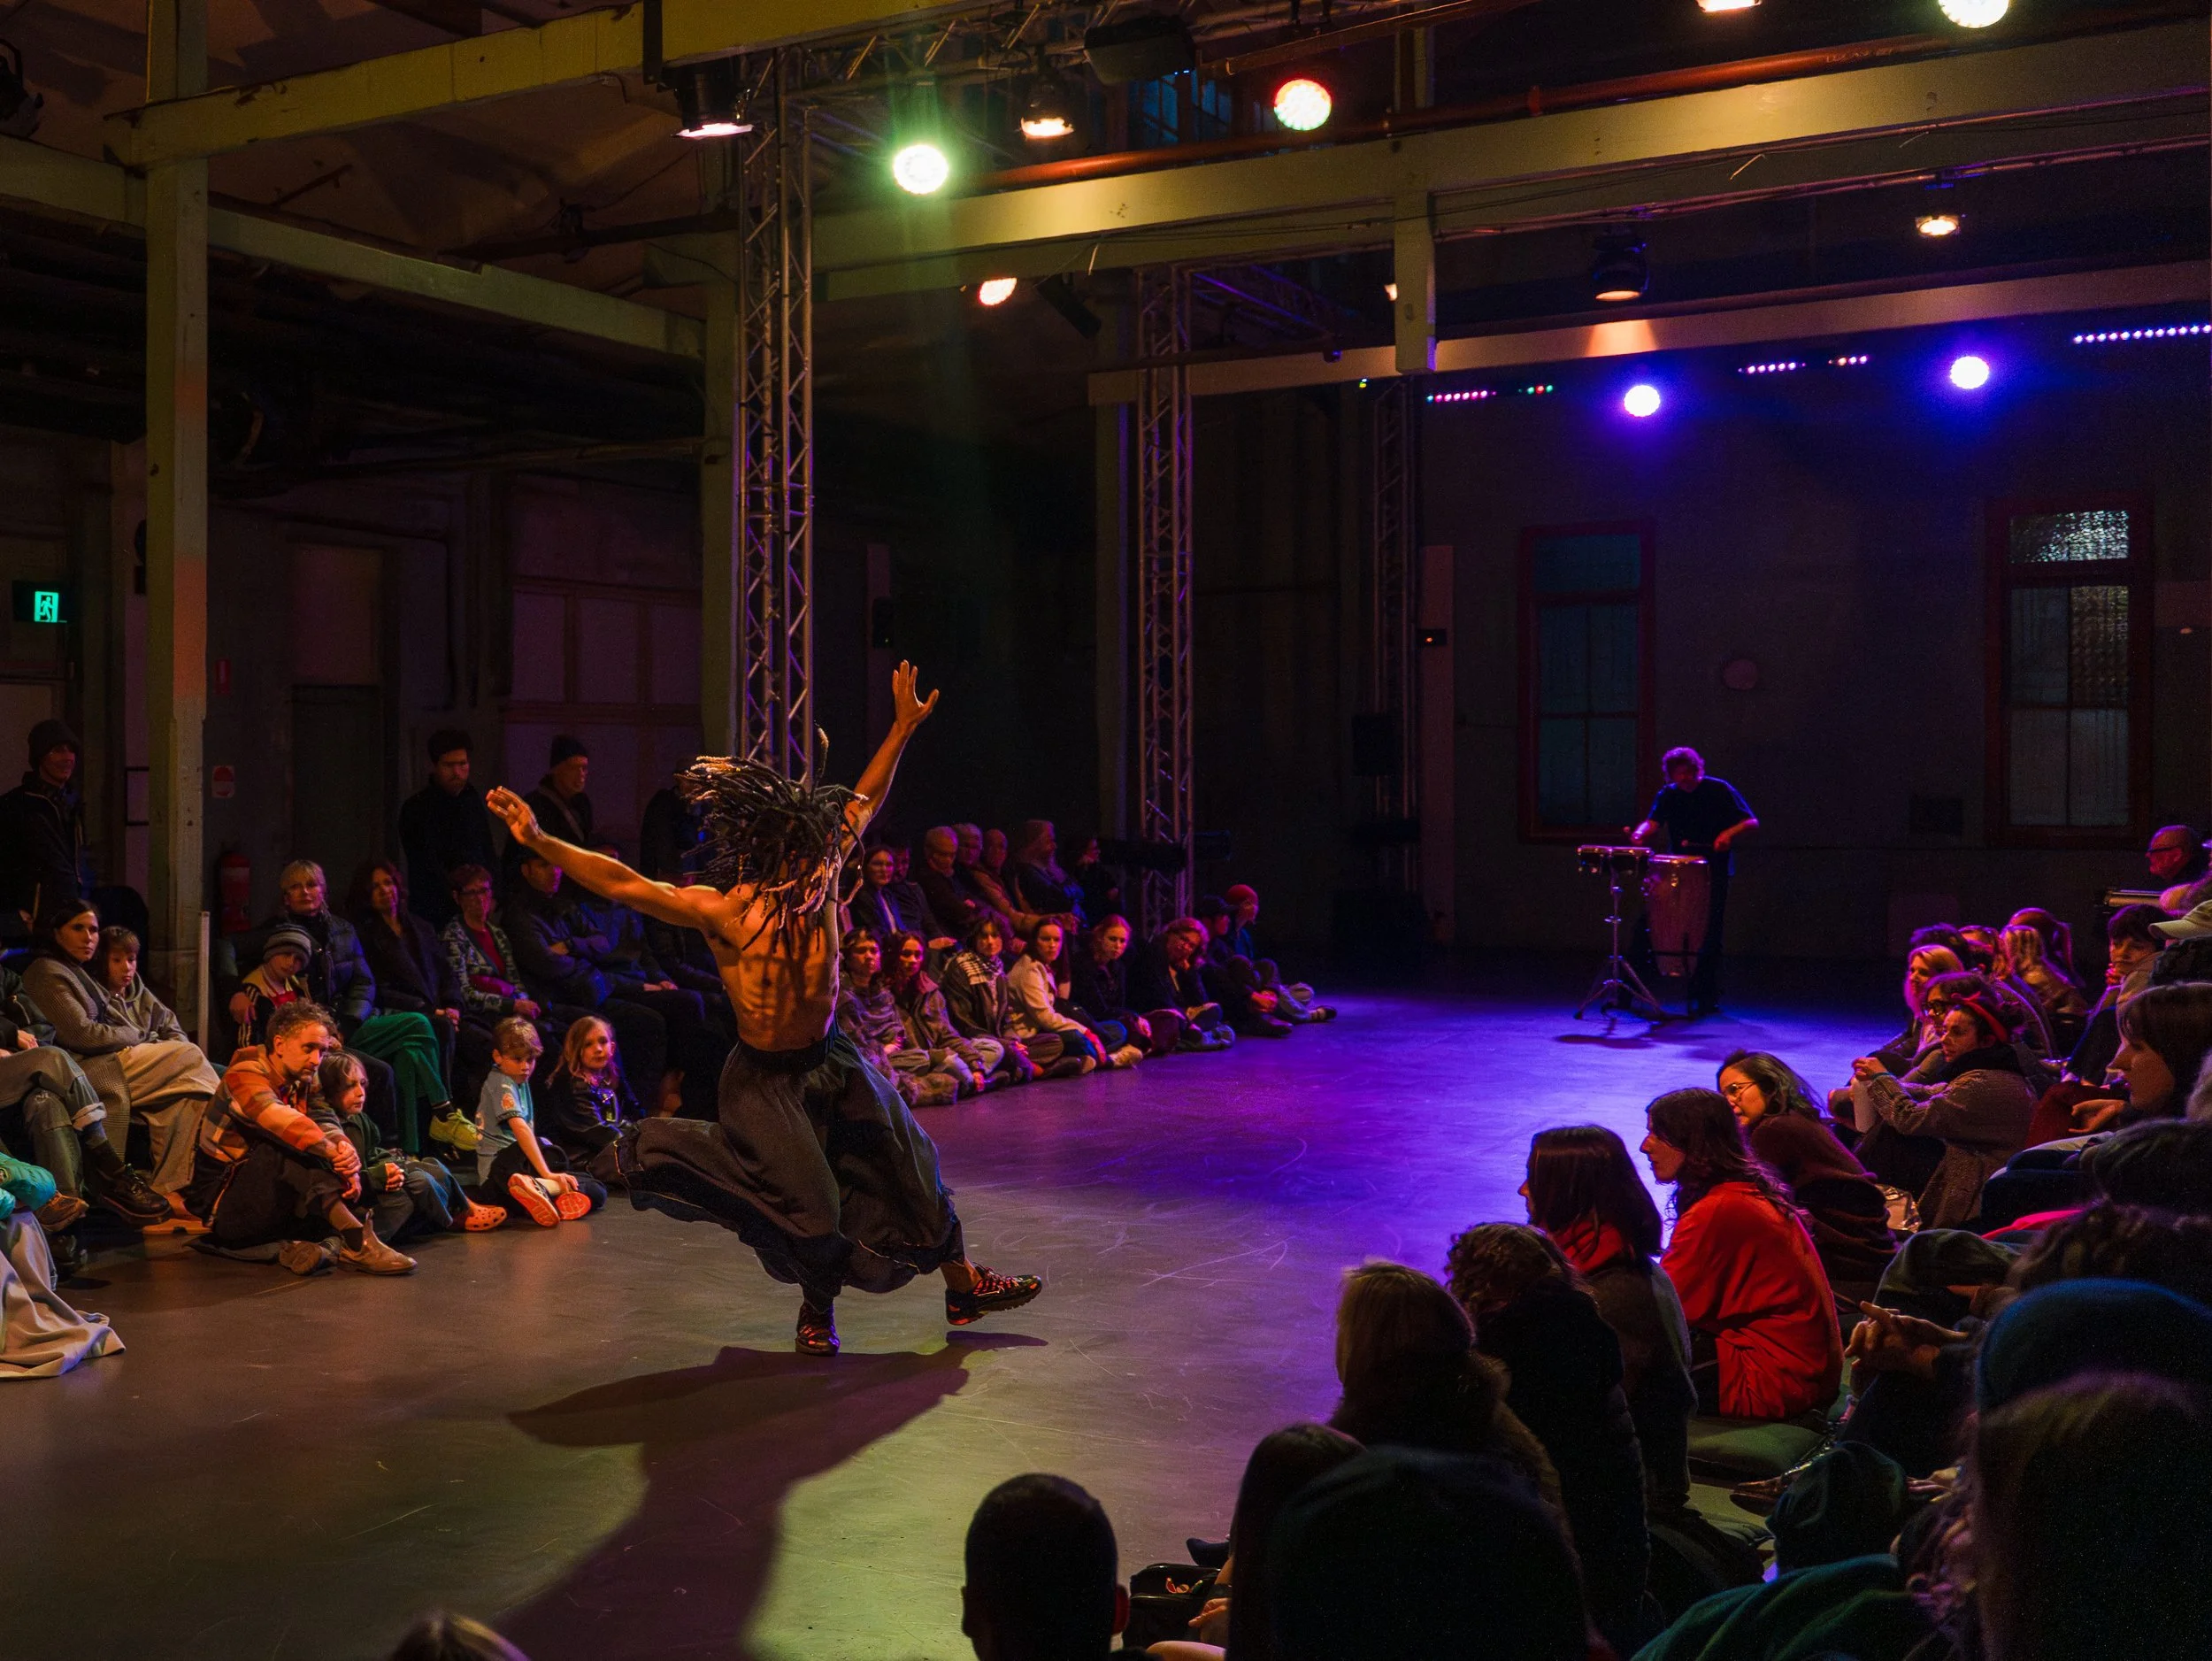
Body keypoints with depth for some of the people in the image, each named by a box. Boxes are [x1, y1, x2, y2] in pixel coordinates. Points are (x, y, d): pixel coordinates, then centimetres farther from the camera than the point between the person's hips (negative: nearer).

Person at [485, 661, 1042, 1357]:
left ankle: (963, 1286, 31)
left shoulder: (820, 880, -6)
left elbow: (862, 803, 6)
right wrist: (540, 842, -34)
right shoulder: (722, 910, -21)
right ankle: (819, 1309, 28)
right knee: (811, 1208, -5)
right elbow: (623, 883, -26)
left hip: (832, 1062, 6)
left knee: (911, 1171, 12)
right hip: (765, 1078, -6)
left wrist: (903, 729, 9)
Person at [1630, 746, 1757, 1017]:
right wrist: (1640, 835, -33)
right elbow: (1652, 823, -10)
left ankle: (1707, 998, 4)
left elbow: (1752, 823, -6)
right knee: (1645, 926, -6)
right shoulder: (1667, 795, 6)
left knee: (1708, 936, -3)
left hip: (1713, 871, -3)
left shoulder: (1719, 790, -2)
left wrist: (1729, 834, -25)